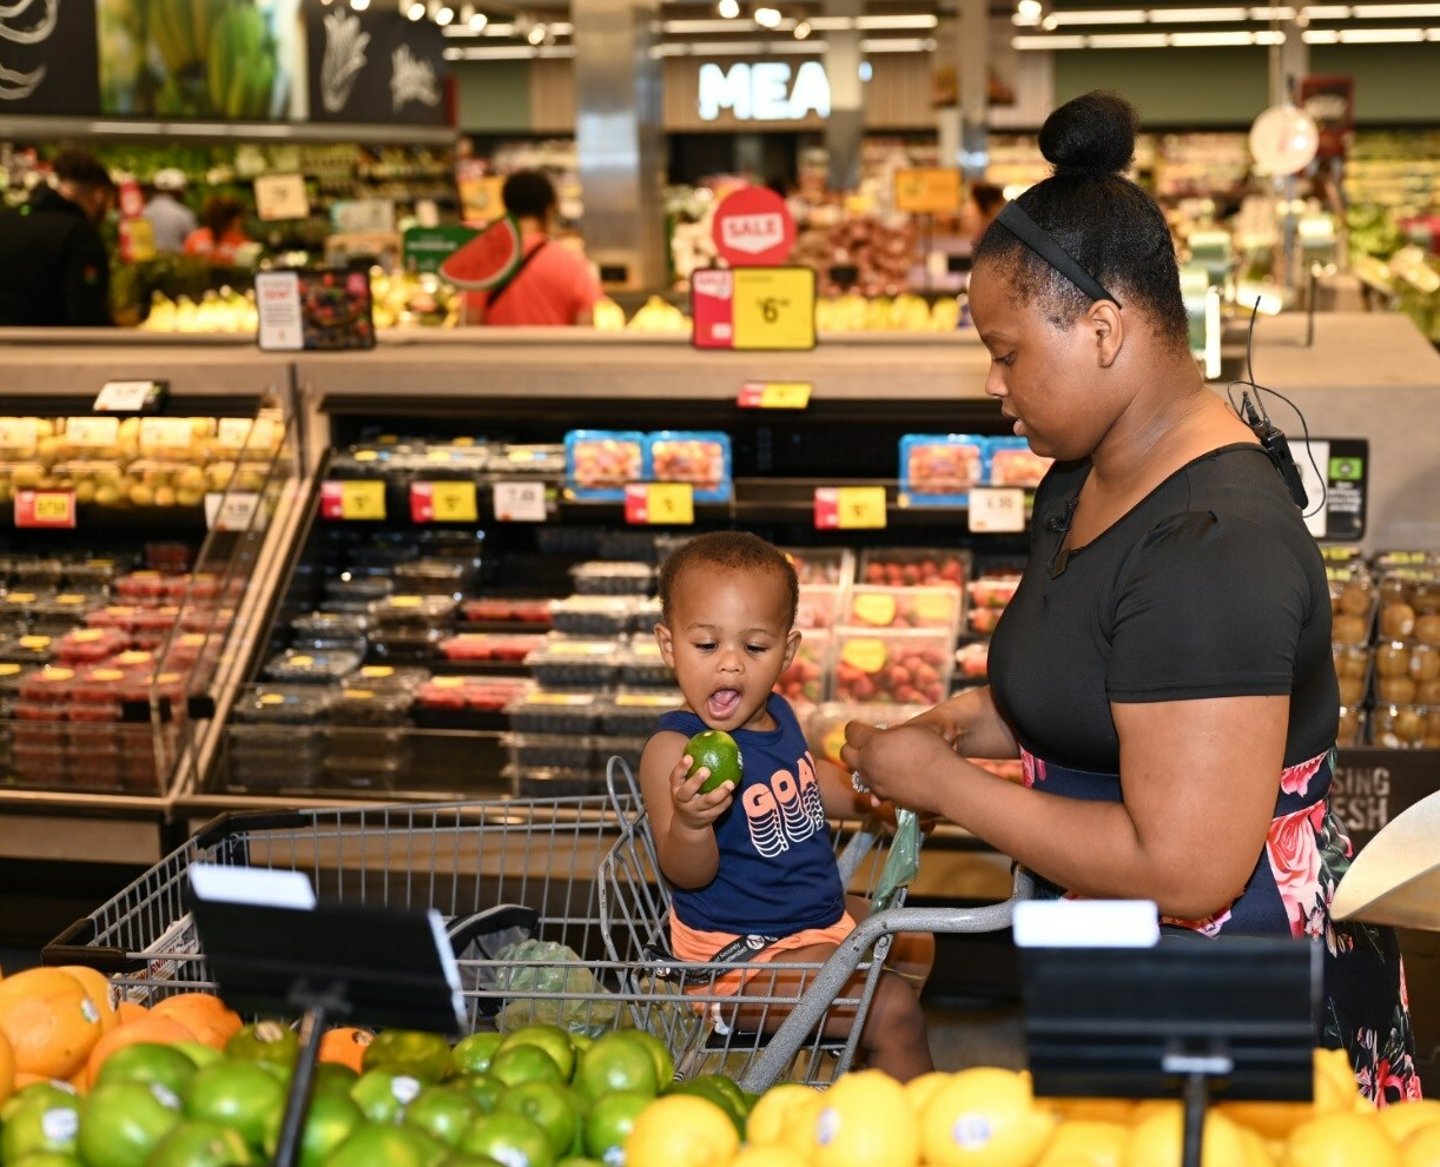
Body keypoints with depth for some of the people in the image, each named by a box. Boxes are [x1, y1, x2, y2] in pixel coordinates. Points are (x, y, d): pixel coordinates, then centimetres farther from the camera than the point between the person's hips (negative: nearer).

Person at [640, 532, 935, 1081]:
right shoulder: (673, 748, -26)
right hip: (744, 954, -9)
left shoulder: (776, 714, -2)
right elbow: (689, 875, -30)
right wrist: (689, 822, -50)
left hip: (821, 913, 10)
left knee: (914, 943, 27)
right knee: (893, 1009, -14)